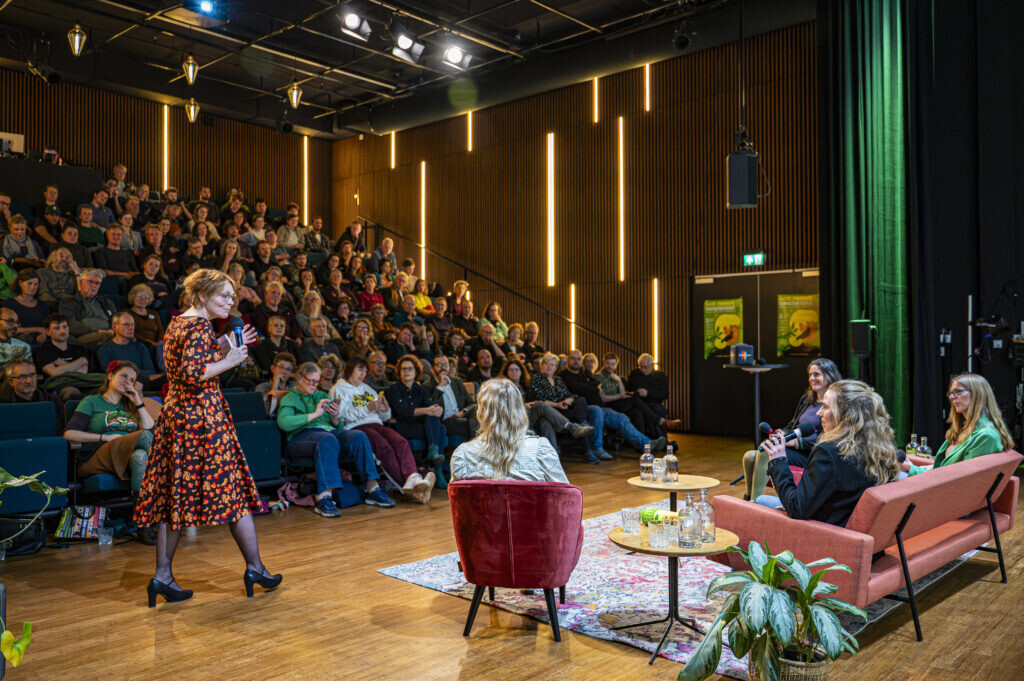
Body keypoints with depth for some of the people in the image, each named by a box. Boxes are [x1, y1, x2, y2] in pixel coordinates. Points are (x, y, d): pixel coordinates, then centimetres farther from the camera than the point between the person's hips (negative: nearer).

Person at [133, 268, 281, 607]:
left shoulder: (177, 322, 15)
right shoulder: (200, 325, -14)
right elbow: (192, 373, -25)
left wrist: (226, 349, 14)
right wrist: (229, 361, -14)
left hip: (175, 414, 9)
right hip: (203, 415, -9)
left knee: (175, 494, 10)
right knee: (233, 489, 1)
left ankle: (163, 574, 13)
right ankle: (254, 567, 10)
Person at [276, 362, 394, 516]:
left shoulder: (322, 396, 30)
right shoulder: (290, 398, 15)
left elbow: (338, 427, 24)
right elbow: (283, 422, -9)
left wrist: (336, 417, 0)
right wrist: (314, 414, -12)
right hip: (303, 434, -5)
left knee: (359, 436, -26)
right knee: (328, 440, -40)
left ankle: (373, 489, -31)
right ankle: (324, 497, -49)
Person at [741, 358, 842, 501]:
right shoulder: (806, 399, 24)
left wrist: (796, 442, -19)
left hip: (810, 454, -8)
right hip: (793, 448, 8)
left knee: (766, 454, -32)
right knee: (750, 456, -18)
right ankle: (748, 499, -14)